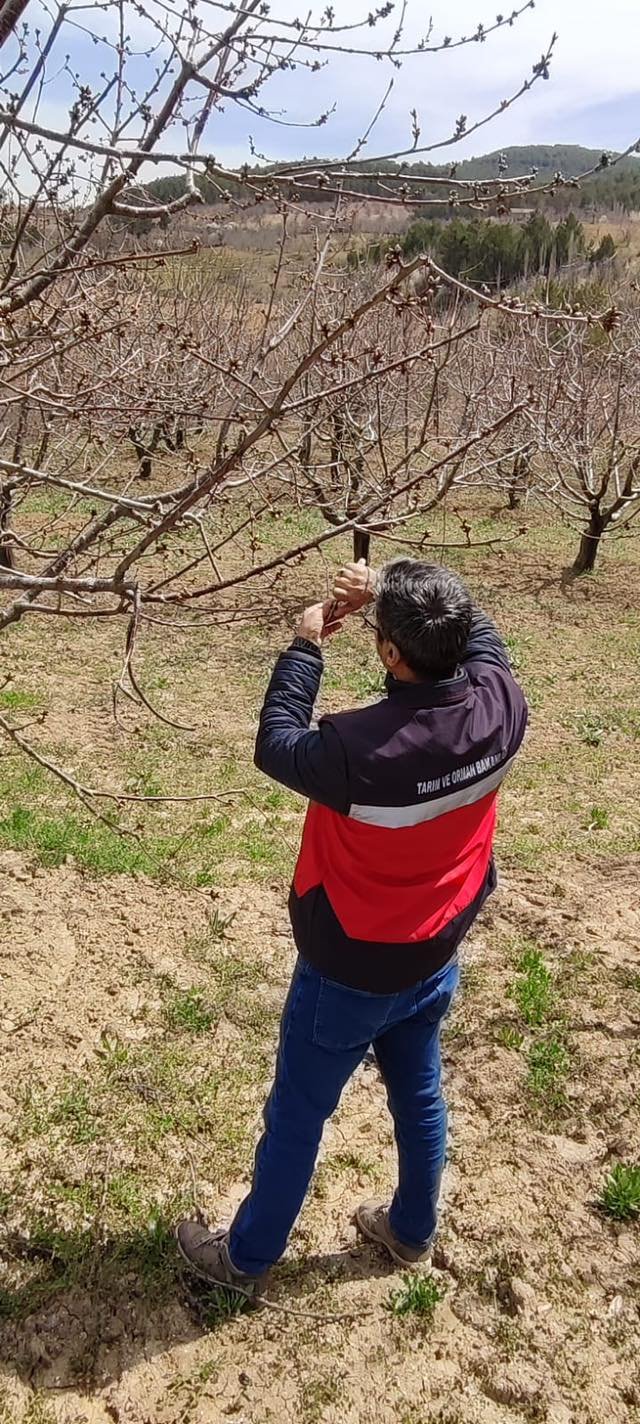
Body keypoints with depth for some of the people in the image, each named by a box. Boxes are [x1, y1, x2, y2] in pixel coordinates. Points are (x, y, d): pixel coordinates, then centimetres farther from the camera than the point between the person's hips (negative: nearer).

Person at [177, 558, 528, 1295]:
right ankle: (412, 1230, 50)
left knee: (295, 1117, 16)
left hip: (349, 974, -5)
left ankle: (245, 1257, 39)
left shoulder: (361, 749, -37)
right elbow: (479, 633, 3)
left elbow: (276, 746, -15)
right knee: (419, 1098, 27)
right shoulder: (501, 706, -20)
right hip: (434, 959, 6)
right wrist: (394, 595, -1)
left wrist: (306, 646, -7)